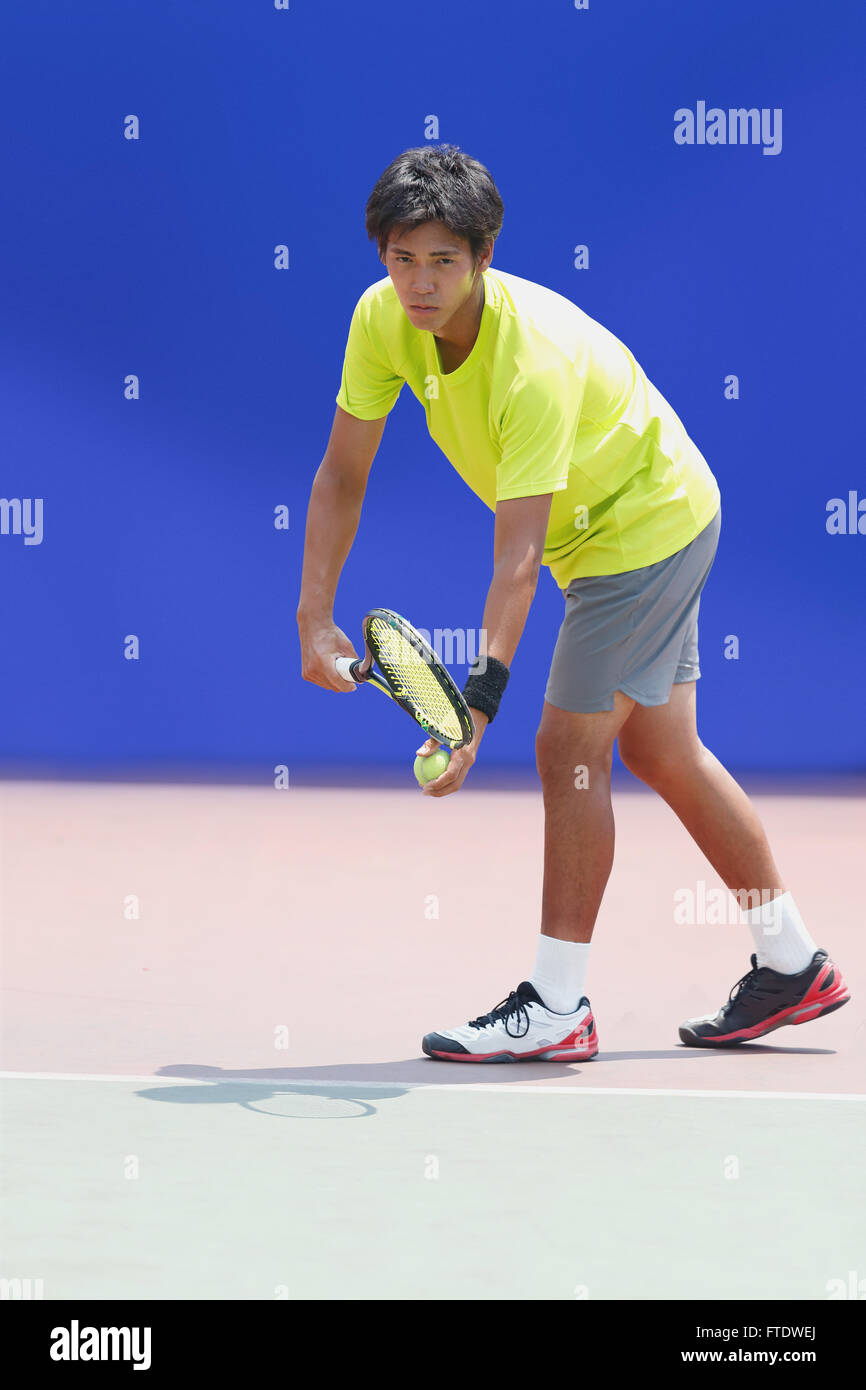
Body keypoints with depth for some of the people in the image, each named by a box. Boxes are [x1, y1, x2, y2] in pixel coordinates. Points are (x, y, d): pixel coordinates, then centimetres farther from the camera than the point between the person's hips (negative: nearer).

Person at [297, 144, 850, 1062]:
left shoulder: (536, 360, -35)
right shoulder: (383, 318, -15)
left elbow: (518, 554, -39)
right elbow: (341, 476, -7)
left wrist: (478, 701, -46)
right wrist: (314, 616, -16)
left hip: (648, 522, -8)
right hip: (600, 528, 8)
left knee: (569, 750, -11)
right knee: (661, 753, 13)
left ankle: (555, 1009, -2)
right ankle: (792, 967, 25)